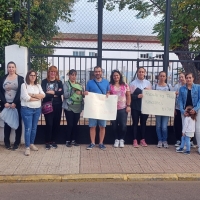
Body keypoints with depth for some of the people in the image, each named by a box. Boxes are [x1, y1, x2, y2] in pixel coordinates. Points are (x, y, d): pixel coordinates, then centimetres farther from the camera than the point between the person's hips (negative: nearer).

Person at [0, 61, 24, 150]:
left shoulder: (20, 78, 2)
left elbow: (20, 92, -6)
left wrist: (14, 103, -14)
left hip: (17, 105, -2)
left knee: (18, 123, 3)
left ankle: (17, 142, 11)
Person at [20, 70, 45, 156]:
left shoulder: (38, 86, 11)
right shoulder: (24, 85, -4)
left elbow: (43, 95, -3)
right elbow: (26, 98, -16)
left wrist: (32, 95, -15)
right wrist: (38, 97, -8)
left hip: (37, 109, 5)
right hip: (27, 109, -5)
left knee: (34, 128, 12)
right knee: (28, 128, -5)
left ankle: (32, 144, 27)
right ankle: (27, 147, 2)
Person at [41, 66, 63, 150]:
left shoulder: (59, 82, 9)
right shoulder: (44, 82, 3)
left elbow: (61, 92, -7)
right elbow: (43, 93, -11)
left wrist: (52, 92, -15)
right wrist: (56, 93, -10)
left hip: (57, 106, 3)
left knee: (56, 124, 6)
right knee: (49, 124, -6)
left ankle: (53, 141, 20)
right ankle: (48, 142, 7)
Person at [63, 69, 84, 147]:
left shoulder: (79, 85, 13)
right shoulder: (66, 84, -1)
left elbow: (82, 94, 14)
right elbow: (65, 95, -13)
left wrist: (81, 93, -8)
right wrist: (73, 90, -19)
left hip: (77, 107, 4)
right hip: (69, 107, -4)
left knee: (75, 124, 8)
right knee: (70, 124, -4)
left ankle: (74, 140, 19)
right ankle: (68, 141, 9)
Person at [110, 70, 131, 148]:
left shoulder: (125, 85, 7)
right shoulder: (110, 85, 4)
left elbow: (128, 96, 6)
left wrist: (128, 106, -2)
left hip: (123, 108, 0)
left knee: (123, 125, -3)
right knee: (114, 125, 4)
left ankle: (121, 139, 15)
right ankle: (116, 139, 20)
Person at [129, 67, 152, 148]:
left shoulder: (148, 83, 8)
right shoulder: (133, 83, -1)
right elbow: (130, 95, -4)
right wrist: (138, 96, -18)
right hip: (135, 107, -2)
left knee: (143, 123, 9)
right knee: (135, 123, 4)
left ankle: (142, 140, 20)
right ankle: (135, 140, 11)